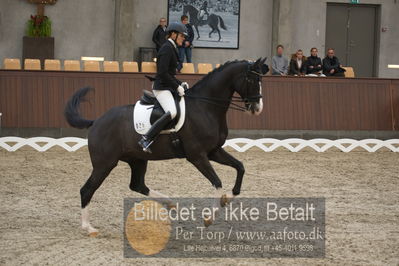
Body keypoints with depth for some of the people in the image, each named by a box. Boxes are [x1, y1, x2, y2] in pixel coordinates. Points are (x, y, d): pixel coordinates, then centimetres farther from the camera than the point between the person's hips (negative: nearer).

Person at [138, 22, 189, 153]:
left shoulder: (171, 48, 18)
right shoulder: (167, 48, -12)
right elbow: (163, 73, -21)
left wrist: (180, 84, 14)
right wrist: (177, 87, -16)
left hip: (168, 87, 11)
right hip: (162, 88, -11)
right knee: (172, 112, -29)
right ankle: (146, 139, -31)